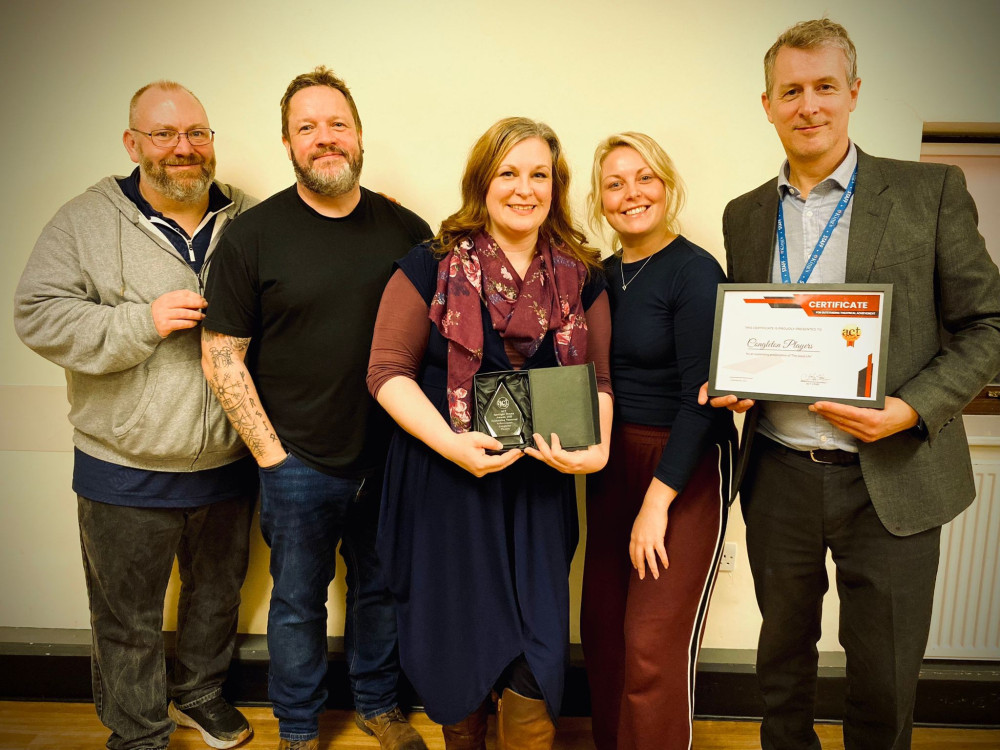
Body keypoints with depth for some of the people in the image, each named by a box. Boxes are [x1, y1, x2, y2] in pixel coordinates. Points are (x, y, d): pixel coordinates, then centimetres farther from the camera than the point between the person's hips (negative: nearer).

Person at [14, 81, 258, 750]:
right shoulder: (85, 223, -5)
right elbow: (39, 315, -11)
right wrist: (142, 323, -22)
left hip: (228, 462, 3)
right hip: (127, 470, -3)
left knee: (219, 593, 22)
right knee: (129, 618, 13)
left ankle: (200, 692, 48)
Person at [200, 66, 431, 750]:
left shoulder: (407, 230, 0)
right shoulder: (254, 233, -7)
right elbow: (221, 356, -6)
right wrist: (270, 453, -9)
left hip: (390, 455, 2)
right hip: (297, 462, -2)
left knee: (382, 588, 19)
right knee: (299, 602, 15)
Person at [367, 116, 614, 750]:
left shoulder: (581, 280, 6)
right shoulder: (433, 269, -3)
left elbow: (598, 377, 8)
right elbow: (388, 372, -6)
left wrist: (597, 448, -11)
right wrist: (452, 443, -19)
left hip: (539, 486, 2)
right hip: (447, 481, -1)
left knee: (537, 646, 2)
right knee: (459, 641, 13)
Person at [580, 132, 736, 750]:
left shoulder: (695, 271, -12)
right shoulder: (603, 275, 9)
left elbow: (703, 398, -16)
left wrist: (657, 501, -17)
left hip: (686, 469, -6)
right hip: (613, 463, 7)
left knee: (654, 647, -2)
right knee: (603, 629, 14)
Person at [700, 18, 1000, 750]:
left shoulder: (931, 191, -2)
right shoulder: (745, 214, 7)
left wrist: (912, 409, -17)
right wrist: (728, 384, -6)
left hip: (891, 478, -2)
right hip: (779, 475, 3)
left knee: (885, 682, 10)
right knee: (783, 654, 19)